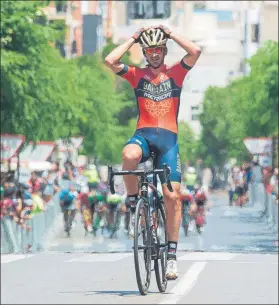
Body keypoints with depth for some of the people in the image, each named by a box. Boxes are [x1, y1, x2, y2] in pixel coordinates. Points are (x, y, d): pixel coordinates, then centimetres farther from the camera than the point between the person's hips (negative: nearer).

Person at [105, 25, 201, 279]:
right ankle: (133, 205, -16)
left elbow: (195, 51, -7)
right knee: (129, 155, -38)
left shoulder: (175, 73, 11)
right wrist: (134, 39, 5)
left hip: (168, 138, 0)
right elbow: (110, 61, -3)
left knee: (172, 195, -9)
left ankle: (172, 254, -2)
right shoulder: (137, 75, 12)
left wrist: (170, 33, 3)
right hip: (143, 134, 0)